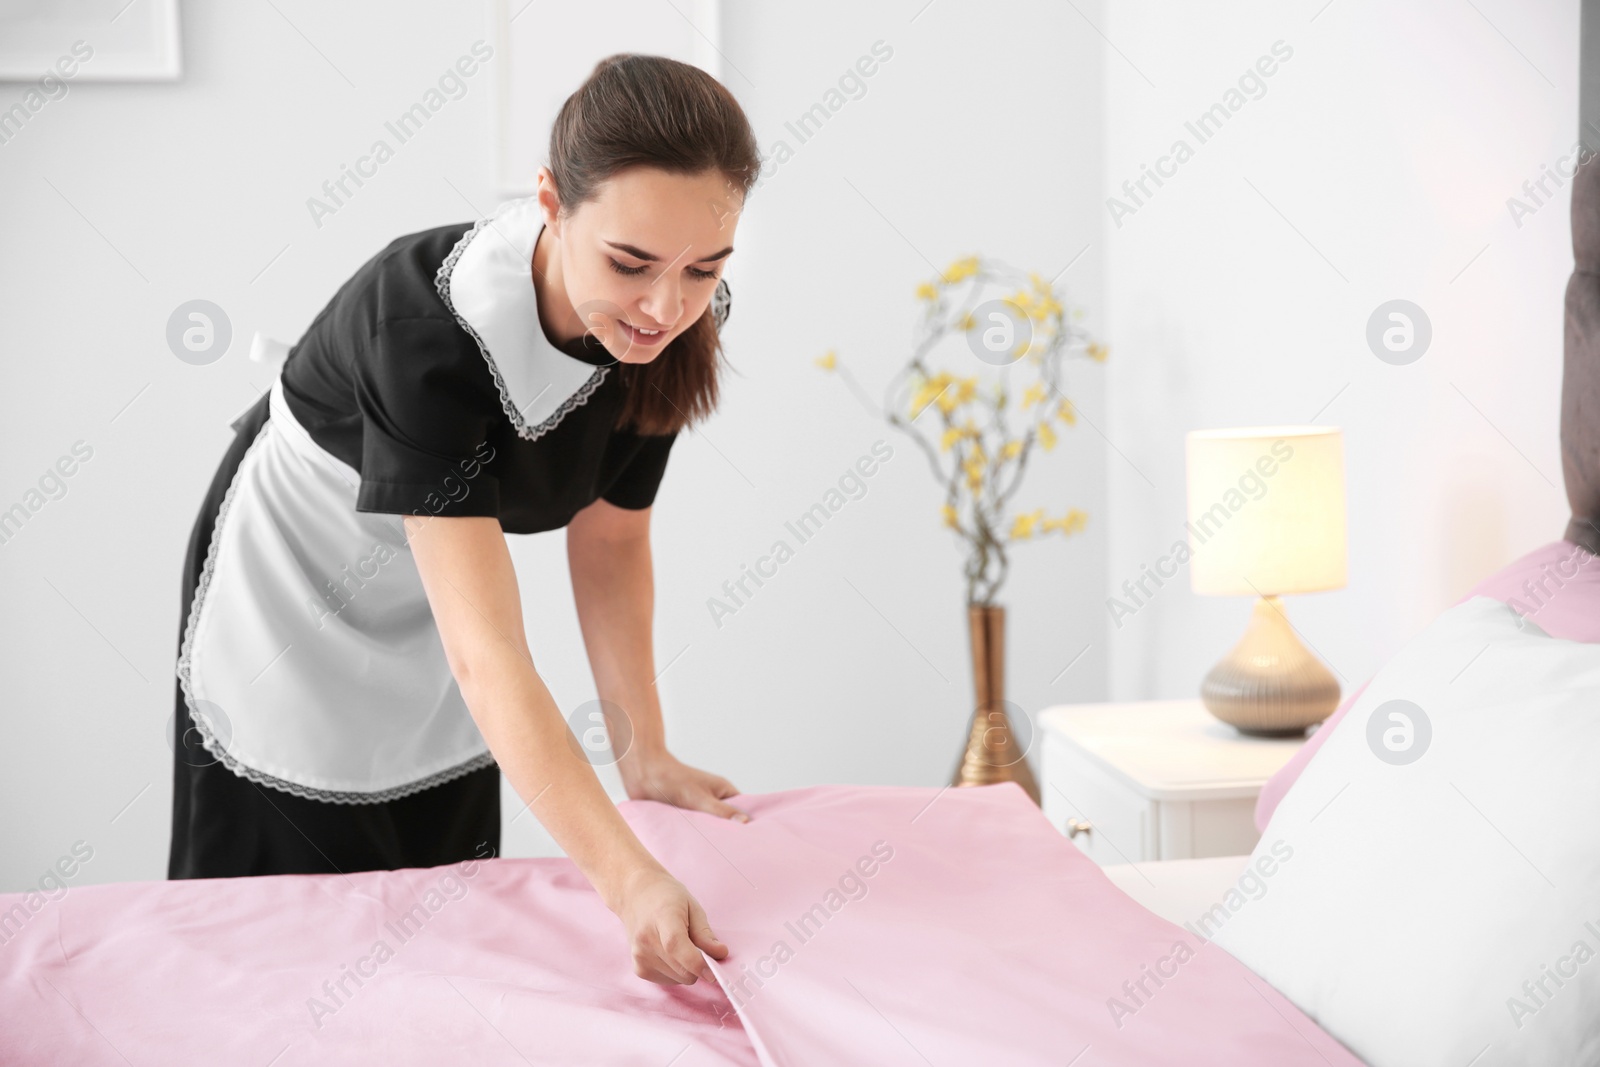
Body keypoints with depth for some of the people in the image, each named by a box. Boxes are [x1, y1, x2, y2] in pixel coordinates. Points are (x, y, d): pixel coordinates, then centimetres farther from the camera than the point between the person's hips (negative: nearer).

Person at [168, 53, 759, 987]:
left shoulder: (672, 329, -21)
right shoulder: (428, 328, -40)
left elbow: (610, 538, -6)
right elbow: (488, 656, -44)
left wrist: (645, 753, -11)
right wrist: (629, 881, -51)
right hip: (291, 593, -5)